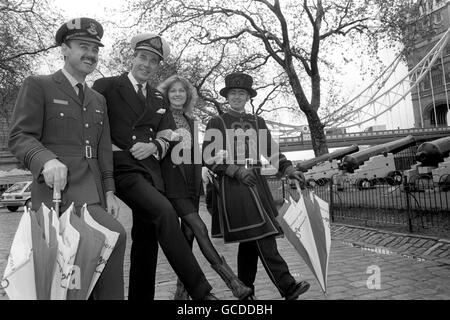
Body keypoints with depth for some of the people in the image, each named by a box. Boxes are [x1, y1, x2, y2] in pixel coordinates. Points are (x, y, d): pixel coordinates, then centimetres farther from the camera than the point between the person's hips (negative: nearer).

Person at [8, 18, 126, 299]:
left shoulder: (98, 100, 21)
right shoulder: (38, 86, 3)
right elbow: (19, 137, -6)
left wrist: (109, 192, 7)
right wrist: (47, 160, -27)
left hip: (93, 189, 6)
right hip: (57, 186, -6)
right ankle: (110, 295, -7)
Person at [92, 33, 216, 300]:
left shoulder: (159, 100, 22)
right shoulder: (106, 87, 5)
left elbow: (167, 138, 14)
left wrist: (153, 146, -5)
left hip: (152, 170, 6)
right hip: (123, 168, -6)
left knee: (147, 238, 7)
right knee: (165, 212, -26)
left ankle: (141, 296, 21)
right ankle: (200, 291, -22)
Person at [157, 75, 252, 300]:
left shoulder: (189, 120, 19)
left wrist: (200, 176, 15)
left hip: (192, 180, 6)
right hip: (173, 180, -6)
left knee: (189, 233, 6)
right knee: (199, 228, -14)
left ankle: (181, 290, 17)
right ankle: (233, 283, -14)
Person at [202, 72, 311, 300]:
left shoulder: (257, 122, 18)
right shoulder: (216, 123, 5)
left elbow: (272, 150, 12)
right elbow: (209, 158, -2)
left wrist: (288, 169, -4)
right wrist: (237, 171, -13)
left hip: (256, 183, 5)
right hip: (232, 185, -5)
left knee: (251, 239, 8)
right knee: (262, 236, -13)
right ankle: (287, 286, -12)